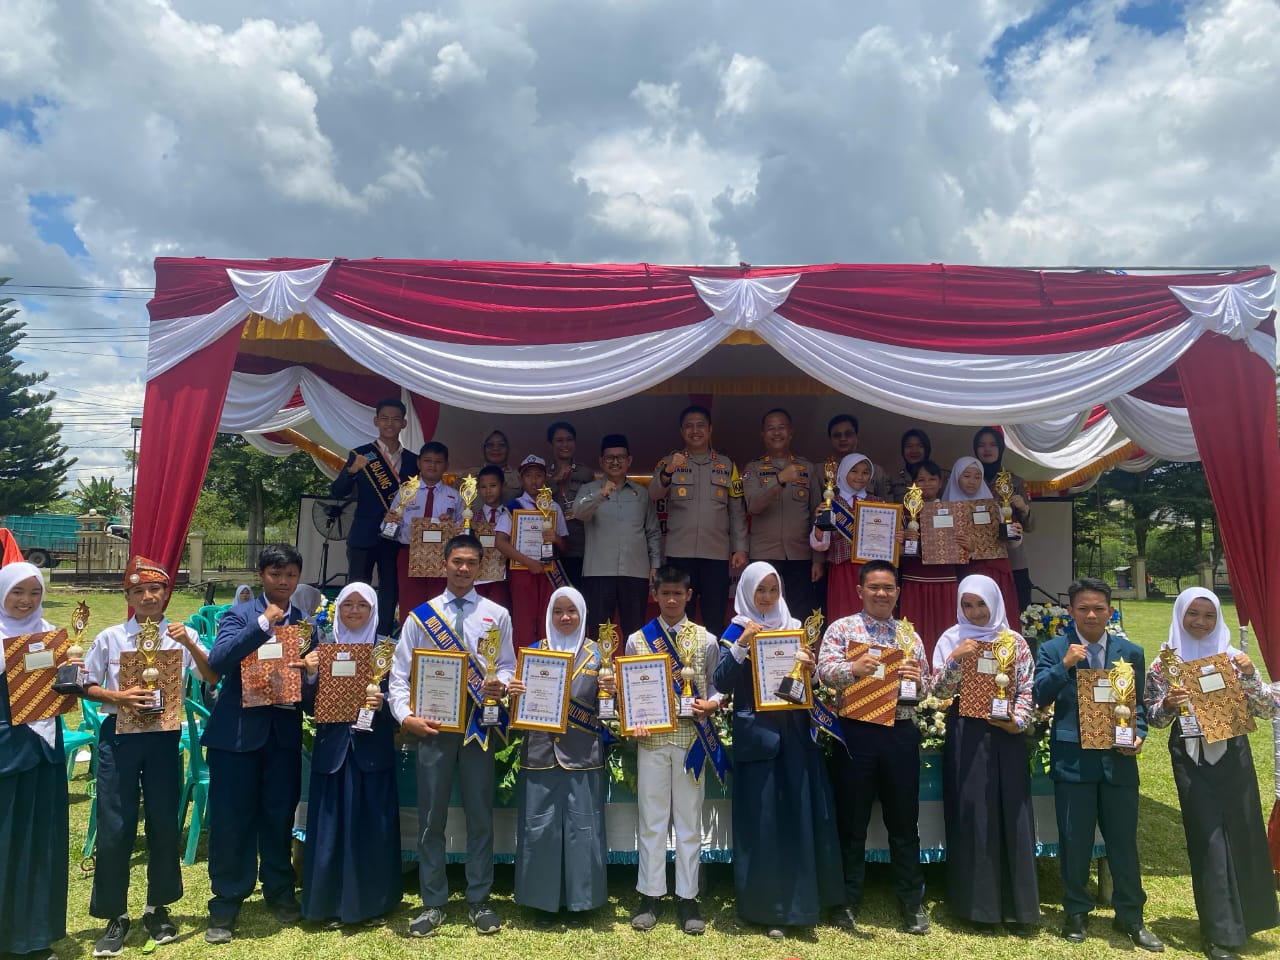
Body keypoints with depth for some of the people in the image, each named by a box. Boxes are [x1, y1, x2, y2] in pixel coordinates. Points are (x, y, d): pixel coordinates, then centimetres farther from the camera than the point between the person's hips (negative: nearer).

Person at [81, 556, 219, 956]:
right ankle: (114, 914, 20)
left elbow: (213, 677, -8)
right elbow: (88, 686, 4)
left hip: (164, 737, 1)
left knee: (164, 822, 8)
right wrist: (117, 696, -15)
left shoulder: (182, 635, 0)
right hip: (119, 737, 0)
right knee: (115, 827, 3)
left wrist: (189, 643, -21)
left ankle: (158, 906, 27)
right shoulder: (110, 637, -1)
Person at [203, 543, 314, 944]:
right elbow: (217, 662, -17)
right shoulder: (239, 615, -2)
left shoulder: (307, 622, 7)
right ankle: (226, 903, 20)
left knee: (280, 816, 11)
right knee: (231, 818, 5)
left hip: (285, 731, 2)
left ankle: (279, 891, 30)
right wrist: (263, 623, -21)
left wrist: (309, 670, -17)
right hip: (238, 730, -2)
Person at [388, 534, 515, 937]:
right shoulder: (420, 616, 3)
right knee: (431, 818, 7)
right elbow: (400, 674, 2)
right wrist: (406, 716, -11)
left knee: (480, 816, 8)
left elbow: (508, 666, 5)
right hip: (433, 726, 0)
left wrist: (500, 684, -17)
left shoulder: (497, 615, 4)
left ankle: (479, 902, 21)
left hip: (479, 725, 0)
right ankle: (433, 904, 21)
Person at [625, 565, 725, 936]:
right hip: (651, 738, 0)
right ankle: (650, 896, 19)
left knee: (689, 820, 6)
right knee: (651, 819, 6)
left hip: (691, 738, 0)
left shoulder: (706, 640, 5)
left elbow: (716, 685, 7)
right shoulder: (637, 640, 4)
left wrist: (712, 703, -13)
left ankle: (687, 898, 18)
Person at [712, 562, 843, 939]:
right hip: (757, 733, -3)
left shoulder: (795, 626, 9)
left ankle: (801, 899, 24)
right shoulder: (737, 631, -1)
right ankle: (767, 906, 14)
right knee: (761, 818, 1)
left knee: (801, 813, 7)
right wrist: (740, 646, -23)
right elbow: (722, 684, -10)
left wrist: (810, 667, -9)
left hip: (795, 731, 4)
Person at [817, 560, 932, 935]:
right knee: (852, 820, 7)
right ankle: (848, 900, 20)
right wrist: (854, 667, -29)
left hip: (901, 733, 3)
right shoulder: (841, 628, 3)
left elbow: (926, 689, 12)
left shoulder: (911, 635, 13)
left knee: (904, 820, 11)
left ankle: (913, 902, 24)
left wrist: (917, 679, -11)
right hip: (856, 732, -2)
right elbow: (824, 670, -10)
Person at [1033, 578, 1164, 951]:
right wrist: (1064, 665, -20)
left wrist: (1138, 735, -6)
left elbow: (1139, 702, 11)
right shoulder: (1053, 650, 0)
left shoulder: (1131, 652, 7)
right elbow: (1038, 697, -8)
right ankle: (1076, 912, 24)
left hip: (1118, 759, 2)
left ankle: (1130, 916, 27)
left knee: (1124, 840, 10)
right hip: (1072, 759, -2)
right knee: (1075, 841, 7)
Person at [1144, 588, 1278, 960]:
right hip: (1192, 759, -2)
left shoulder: (1232, 656, 3)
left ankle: (1241, 918, 35)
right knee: (1210, 838, -3)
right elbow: (1153, 717, 1)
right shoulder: (1165, 663, -2)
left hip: (1233, 755, 3)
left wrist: (1249, 675, -13)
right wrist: (1167, 704, -20)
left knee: (1241, 833, 11)